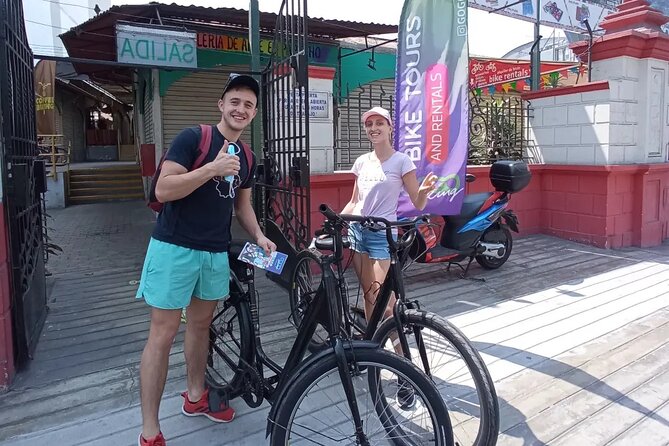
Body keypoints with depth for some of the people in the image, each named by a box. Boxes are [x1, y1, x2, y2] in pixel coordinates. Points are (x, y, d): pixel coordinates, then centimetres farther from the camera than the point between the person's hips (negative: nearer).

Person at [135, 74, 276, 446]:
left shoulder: (246, 158, 11)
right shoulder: (193, 138, -10)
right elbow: (163, 190, -18)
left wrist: (259, 236, 3)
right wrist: (212, 168, -28)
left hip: (216, 252, 7)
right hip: (175, 248, -6)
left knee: (201, 324, 18)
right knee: (163, 334, -2)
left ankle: (196, 396, 37)